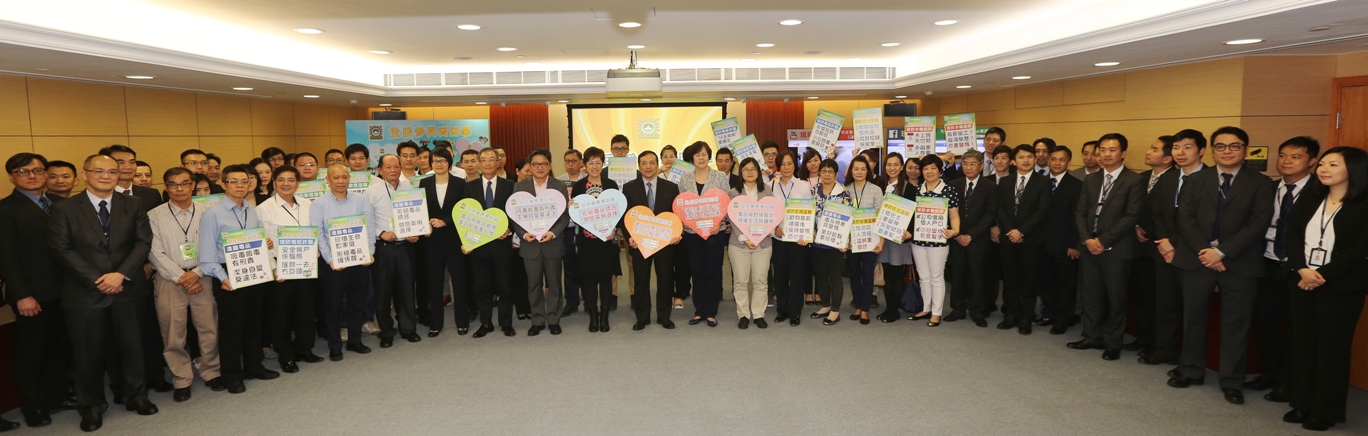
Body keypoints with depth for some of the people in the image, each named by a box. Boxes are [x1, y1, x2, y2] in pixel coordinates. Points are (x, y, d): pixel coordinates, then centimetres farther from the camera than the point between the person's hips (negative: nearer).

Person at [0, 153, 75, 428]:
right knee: (30, 352, 11)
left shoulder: (61, 204, 7)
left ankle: (55, 396, 29)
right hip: (33, 294, -4)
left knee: (59, 347, 14)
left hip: (64, 290, 4)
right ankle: (33, 407, 25)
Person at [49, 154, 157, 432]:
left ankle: (136, 396, 27)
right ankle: (92, 406, 23)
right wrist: (97, 280, -13)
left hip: (128, 290, 2)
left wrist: (121, 274, -14)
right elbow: (62, 249, -6)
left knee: (132, 347, 11)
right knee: (89, 354, 8)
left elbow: (144, 242, -1)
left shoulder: (133, 206, 6)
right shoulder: (65, 209, 1)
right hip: (85, 293, -1)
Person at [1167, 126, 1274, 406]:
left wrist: (1221, 251, -16)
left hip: (1239, 263, -2)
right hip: (1198, 259, 2)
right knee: (1193, 318, 10)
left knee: (1235, 324, 5)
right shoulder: (1197, 180, 7)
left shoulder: (1260, 184, 0)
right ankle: (1191, 371, 24)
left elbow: (1258, 224, -9)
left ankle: (1232, 382, 15)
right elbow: (1185, 218, -1)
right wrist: (1204, 251, -14)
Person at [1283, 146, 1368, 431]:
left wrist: (1323, 275, -16)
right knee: (1302, 344, 10)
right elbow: (1292, 233, 1)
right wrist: (1302, 270, -13)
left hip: (1340, 287, -4)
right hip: (1302, 283, 5)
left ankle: (1326, 411, 16)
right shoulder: (1309, 198, 7)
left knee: (1332, 348, 4)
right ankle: (1302, 404, 21)